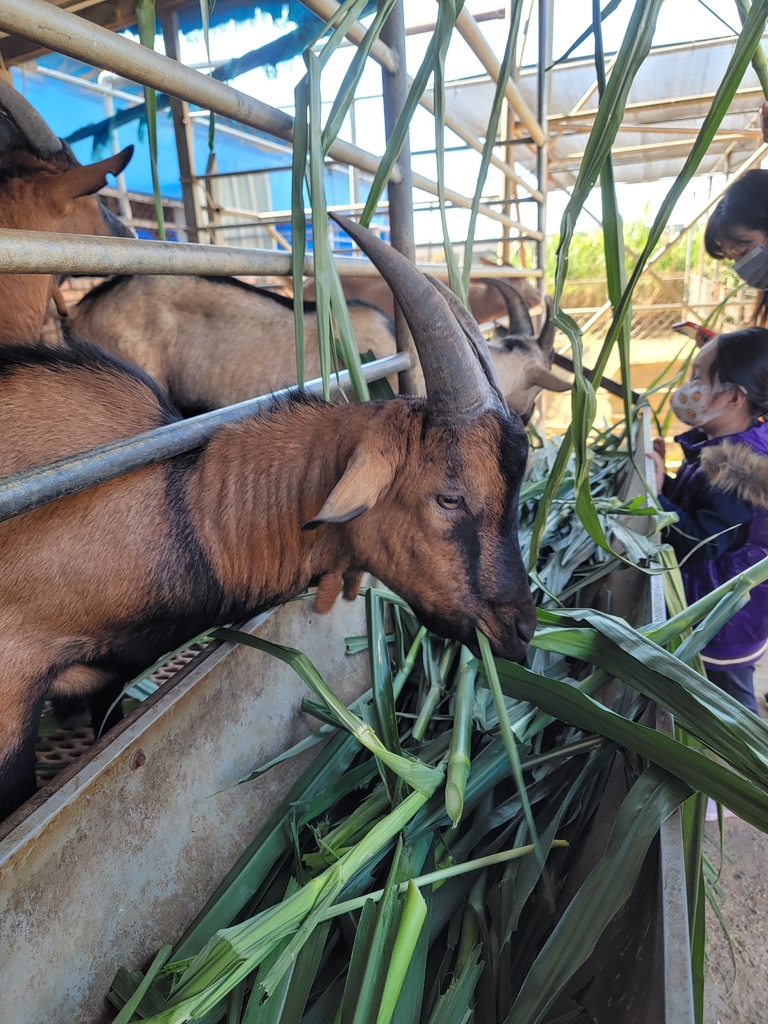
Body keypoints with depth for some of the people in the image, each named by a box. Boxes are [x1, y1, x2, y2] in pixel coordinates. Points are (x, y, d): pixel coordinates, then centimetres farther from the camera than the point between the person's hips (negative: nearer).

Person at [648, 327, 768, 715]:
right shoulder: (721, 447, 0)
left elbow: (701, 544, -31)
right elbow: (690, 505, 10)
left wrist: (656, 494, -31)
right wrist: (661, 476, -3)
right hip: (705, 601, 10)